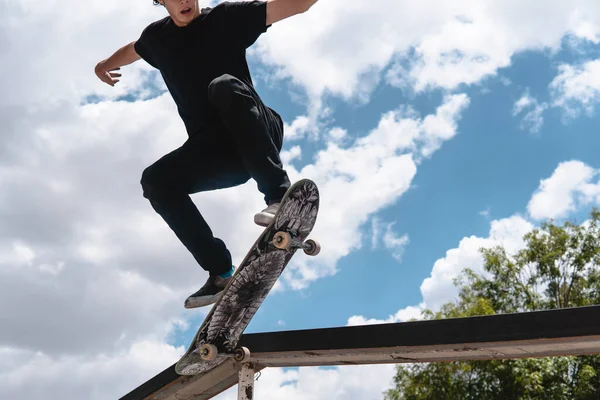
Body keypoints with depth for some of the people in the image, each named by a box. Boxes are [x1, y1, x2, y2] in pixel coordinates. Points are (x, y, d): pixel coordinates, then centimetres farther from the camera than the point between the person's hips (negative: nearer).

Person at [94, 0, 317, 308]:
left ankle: (279, 196, -38)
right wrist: (106, 64, 56)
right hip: (213, 148, 5)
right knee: (155, 180, -19)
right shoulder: (157, 36, 13)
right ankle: (221, 272, -18)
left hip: (258, 138, -4)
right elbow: (132, 50, 38)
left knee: (224, 85, -33)